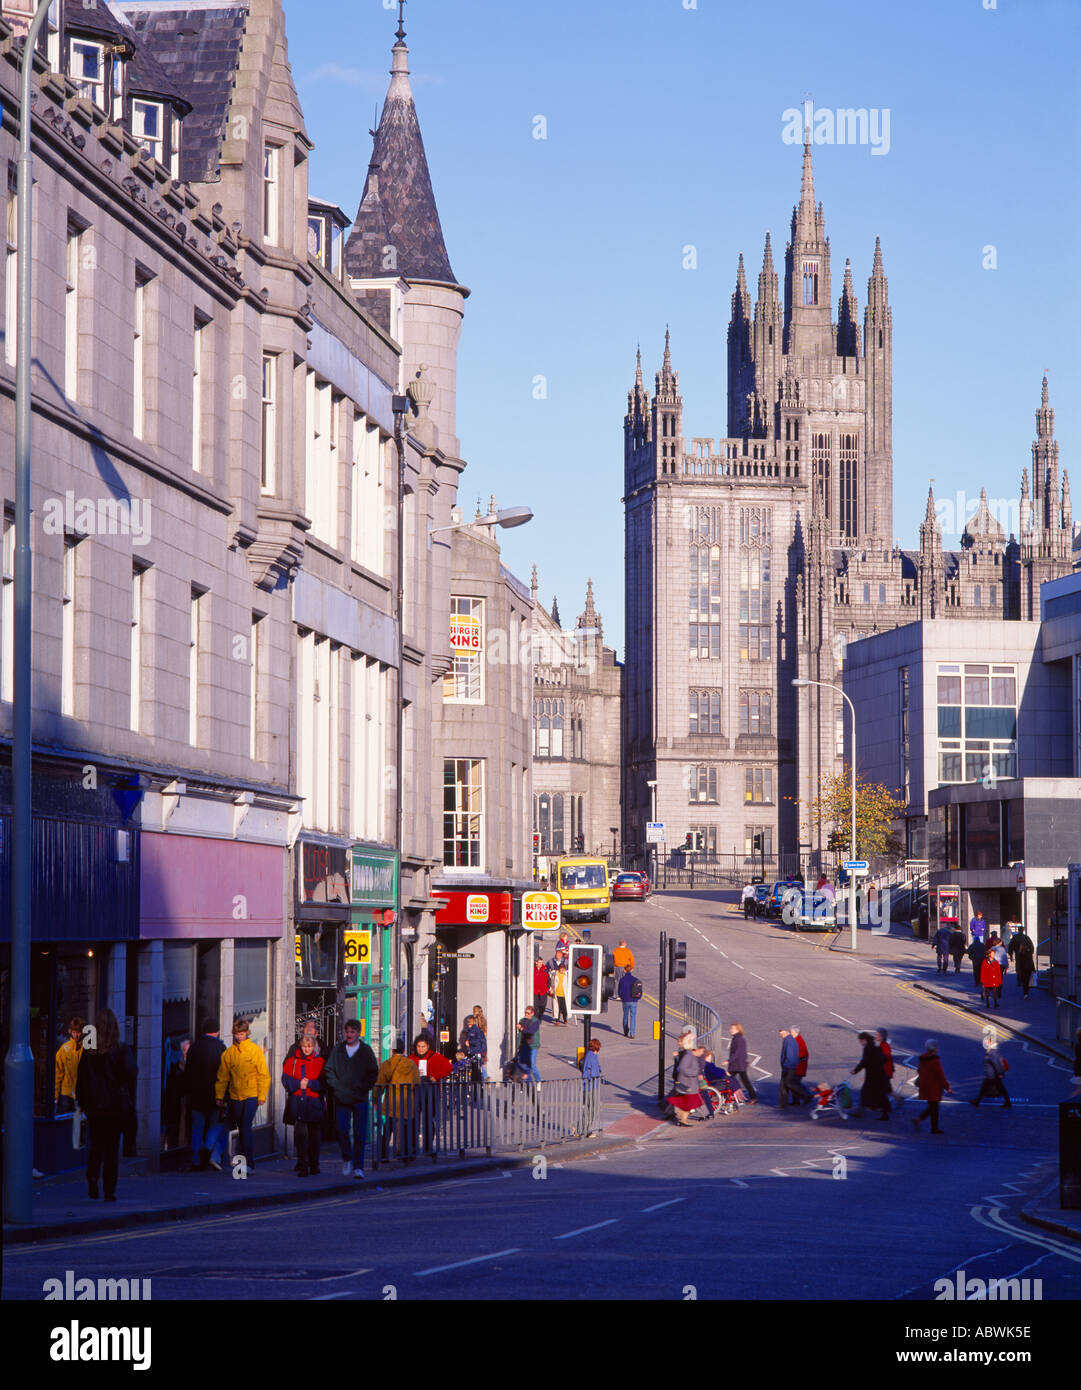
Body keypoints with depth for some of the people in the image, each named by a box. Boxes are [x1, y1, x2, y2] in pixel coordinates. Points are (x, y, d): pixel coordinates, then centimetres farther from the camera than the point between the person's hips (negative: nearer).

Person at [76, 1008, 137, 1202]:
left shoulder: (88, 1051, -1)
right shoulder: (121, 1050, -9)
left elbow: (80, 1077, 2)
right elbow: (131, 1072, -15)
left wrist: (82, 1102, 9)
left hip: (93, 1106, 2)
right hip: (116, 1104, -2)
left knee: (96, 1144, 16)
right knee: (112, 1147, 5)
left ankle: (92, 1177, -8)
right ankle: (109, 1190, 3)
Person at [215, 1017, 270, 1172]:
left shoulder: (255, 1050, -2)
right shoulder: (228, 1053, 5)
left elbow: (263, 1075, -1)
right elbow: (222, 1077, 11)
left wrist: (262, 1096, -6)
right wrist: (220, 1096, 7)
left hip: (251, 1095, -3)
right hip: (235, 1096, 3)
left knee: (245, 1126, -14)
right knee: (241, 1129, 9)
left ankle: (249, 1163, -13)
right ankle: (243, 1161, 20)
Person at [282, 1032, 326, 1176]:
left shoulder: (320, 1062, 6)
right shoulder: (292, 1061, 7)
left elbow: (323, 1082, -2)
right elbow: (286, 1079, 1)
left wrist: (309, 1083, -15)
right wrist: (298, 1084, -13)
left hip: (315, 1102, 1)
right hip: (297, 1101, -1)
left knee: (314, 1134, 9)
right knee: (301, 1133, -10)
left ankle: (314, 1164, 23)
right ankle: (302, 1166, -10)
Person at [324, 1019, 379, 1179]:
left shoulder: (366, 1050, 3)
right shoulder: (337, 1050, 6)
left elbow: (373, 1072, 6)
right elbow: (329, 1070, 8)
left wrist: (363, 1088, -5)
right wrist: (336, 1088, -4)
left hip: (360, 1099, -1)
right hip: (341, 1099, 1)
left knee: (359, 1134, -3)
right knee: (342, 1130, -3)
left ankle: (358, 1166, 2)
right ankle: (347, 1159, 20)